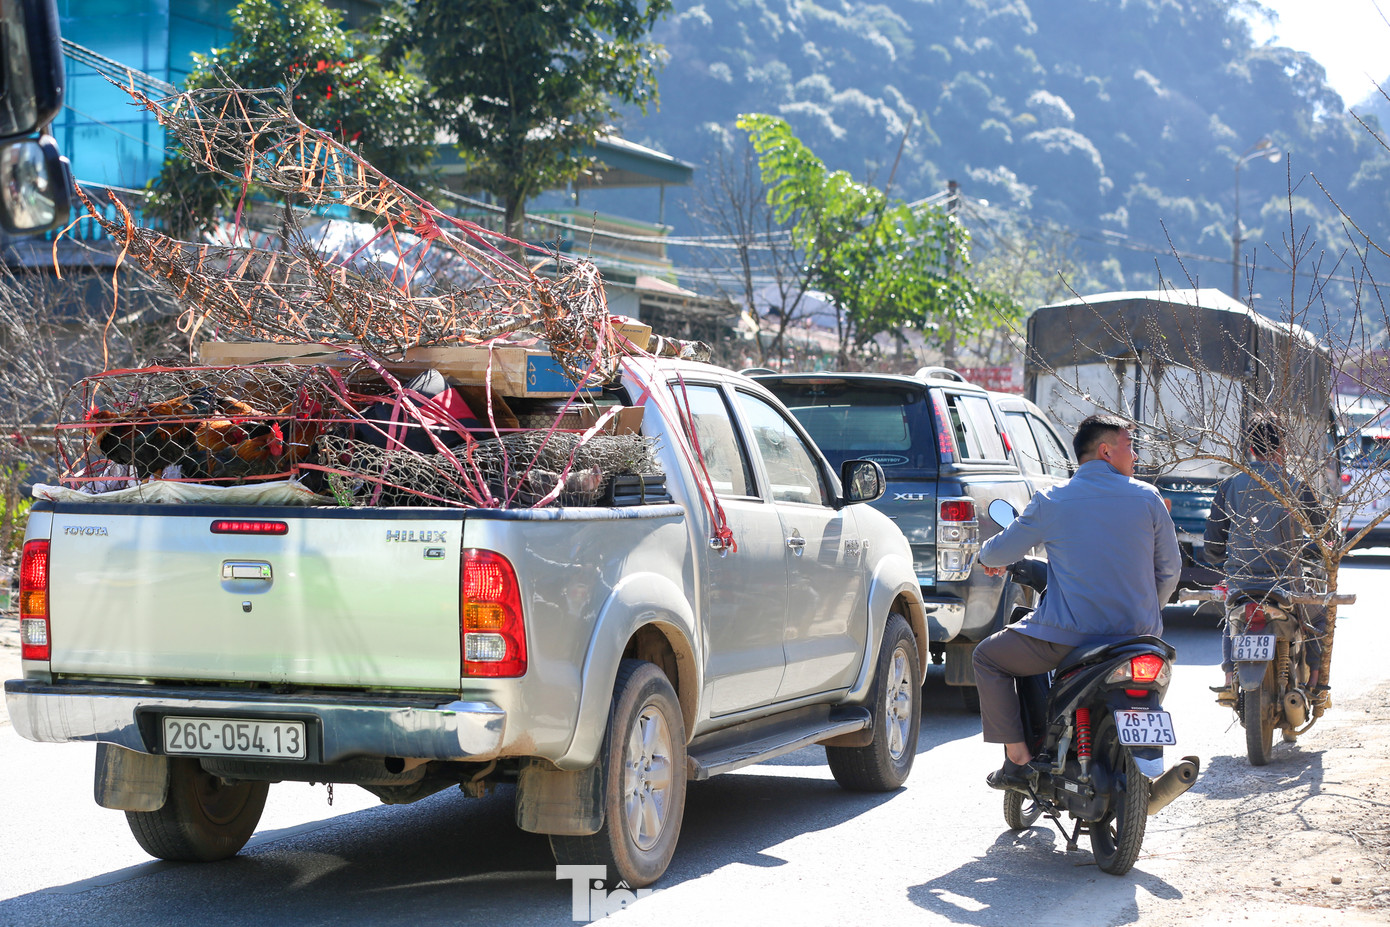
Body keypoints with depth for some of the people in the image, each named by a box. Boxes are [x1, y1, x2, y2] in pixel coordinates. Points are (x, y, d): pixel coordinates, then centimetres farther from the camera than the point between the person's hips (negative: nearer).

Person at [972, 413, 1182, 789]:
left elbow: (1000, 553, 6)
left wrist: (990, 558, 31)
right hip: (1136, 632, 3)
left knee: (988, 658, 17)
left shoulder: (1052, 501, -3)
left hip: (1069, 636, -3)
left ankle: (1018, 758, 6)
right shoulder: (1147, 497, 2)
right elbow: (1170, 569, 8)